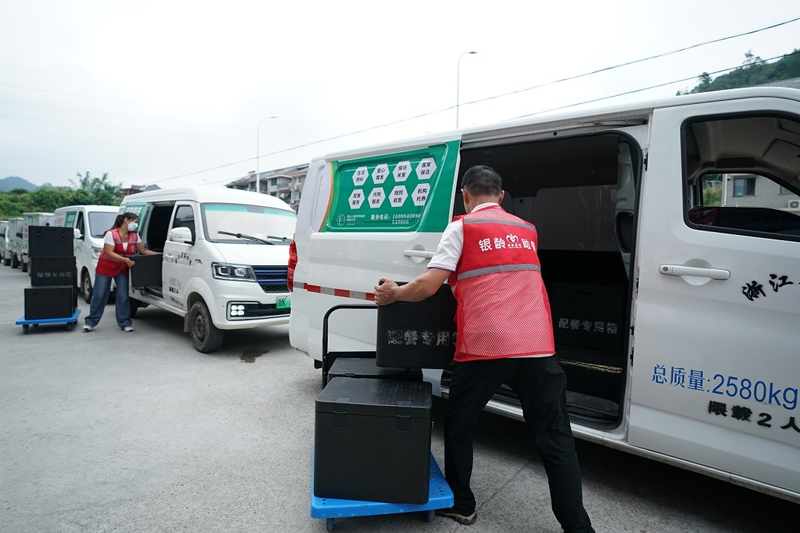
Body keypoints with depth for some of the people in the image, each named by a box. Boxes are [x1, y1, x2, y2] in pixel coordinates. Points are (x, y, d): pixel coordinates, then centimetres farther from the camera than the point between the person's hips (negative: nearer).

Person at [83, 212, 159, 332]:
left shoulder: (134, 236, -2)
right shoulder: (111, 234, -18)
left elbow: (144, 251, 5)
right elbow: (109, 253, -24)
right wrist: (125, 259, -37)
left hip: (123, 269, 4)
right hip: (105, 268, -4)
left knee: (123, 296, -1)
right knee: (99, 295, 2)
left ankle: (124, 322, 5)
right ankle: (90, 321, 14)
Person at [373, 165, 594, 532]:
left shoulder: (462, 227, 2)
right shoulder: (527, 231, 19)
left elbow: (428, 285, -6)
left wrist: (393, 294, 12)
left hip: (484, 347, -3)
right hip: (537, 347, 4)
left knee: (458, 426, 18)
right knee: (555, 438, 10)